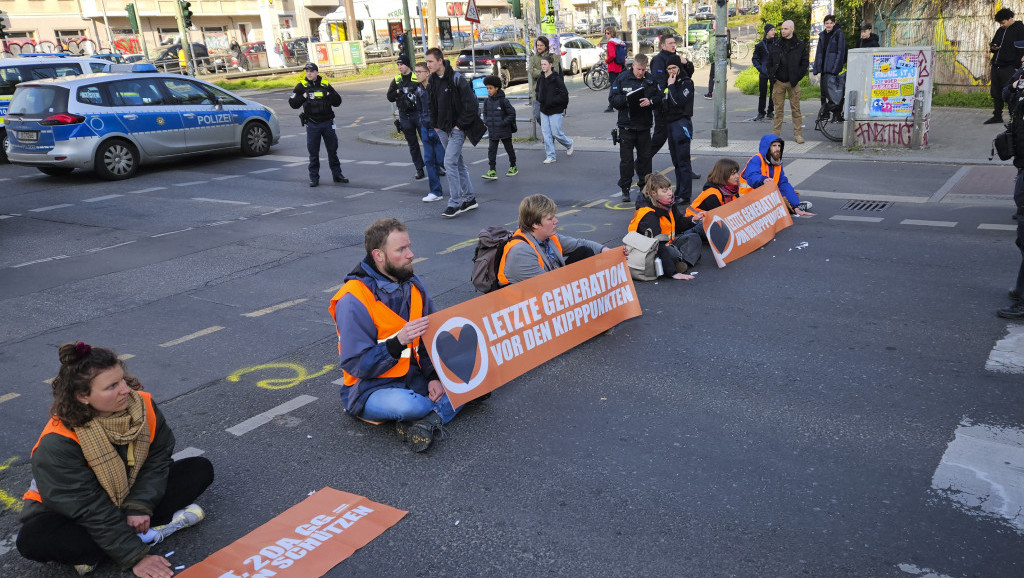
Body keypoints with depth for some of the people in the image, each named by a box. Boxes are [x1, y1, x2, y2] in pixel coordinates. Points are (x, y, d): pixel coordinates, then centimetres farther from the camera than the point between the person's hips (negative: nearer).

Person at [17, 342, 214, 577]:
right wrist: (135, 557, -30)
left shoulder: (141, 404, -19)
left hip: (132, 497, 5)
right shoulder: (58, 444, -30)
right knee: (32, 539, -36)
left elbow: (158, 457, -11)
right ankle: (149, 532, -26)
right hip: (73, 517, -4)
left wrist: (139, 507, -26)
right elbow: (89, 509, -29)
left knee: (201, 469, -8)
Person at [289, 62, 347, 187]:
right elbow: (292, 103, -2)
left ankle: (337, 174, 19)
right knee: (313, 152, 2)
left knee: (332, 150, 8)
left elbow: (337, 102, 7)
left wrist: (330, 95, -11)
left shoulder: (325, 85, 6)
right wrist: (303, 97, -16)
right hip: (312, 124, -1)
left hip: (327, 122, 1)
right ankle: (314, 177, 11)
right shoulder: (301, 86, 2)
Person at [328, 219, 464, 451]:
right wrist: (398, 342, -32)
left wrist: (433, 377, -8)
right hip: (371, 388, -6)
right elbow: (357, 365, -18)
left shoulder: (412, 284, 4)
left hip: (414, 378, 6)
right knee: (405, 404, -38)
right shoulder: (352, 301, -17)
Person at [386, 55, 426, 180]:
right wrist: (398, 91, -7)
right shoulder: (396, 80, 10)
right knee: (412, 144, 7)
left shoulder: (417, 77, -3)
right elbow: (390, 97, 9)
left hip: (418, 113, -4)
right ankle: (419, 170, 13)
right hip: (404, 116, 4)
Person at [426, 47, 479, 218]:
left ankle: (454, 203, -7)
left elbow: (470, 103, -15)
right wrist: (435, 124, 11)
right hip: (443, 129, 8)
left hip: (456, 129, -8)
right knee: (458, 162, 13)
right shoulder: (433, 80, 8)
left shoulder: (457, 79, -14)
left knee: (450, 162, -14)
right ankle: (469, 198, 22)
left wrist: (460, 124, -15)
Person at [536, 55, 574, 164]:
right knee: (546, 133, 2)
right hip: (544, 110, 6)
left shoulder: (557, 79, -13)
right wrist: (539, 99, 0)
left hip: (555, 110, -6)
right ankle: (550, 156, 9)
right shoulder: (540, 79, 5)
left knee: (556, 133, -1)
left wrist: (552, 101, -20)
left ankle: (569, 144, 29)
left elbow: (564, 94, -14)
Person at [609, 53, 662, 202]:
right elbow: (612, 99, -5)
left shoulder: (650, 80, 5)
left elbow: (659, 98, 7)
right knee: (626, 159, -1)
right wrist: (626, 98, -22)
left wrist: (650, 101, -14)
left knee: (645, 157, 11)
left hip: (644, 125, 3)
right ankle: (625, 190, 7)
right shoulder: (621, 79, -2)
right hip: (626, 125, -3)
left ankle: (645, 186, 24)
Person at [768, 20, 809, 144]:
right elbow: (769, 62, 15)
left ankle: (798, 134, 4)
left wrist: (797, 77, -6)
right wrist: (772, 76, 2)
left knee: (796, 109, 0)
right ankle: (776, 134, 11)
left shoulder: (799, 46, 1)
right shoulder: (776, 45, 8)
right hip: (779, 82, 2)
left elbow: (804, 63, 3)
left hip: (793, 83, -2)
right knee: (778, 109, 5)